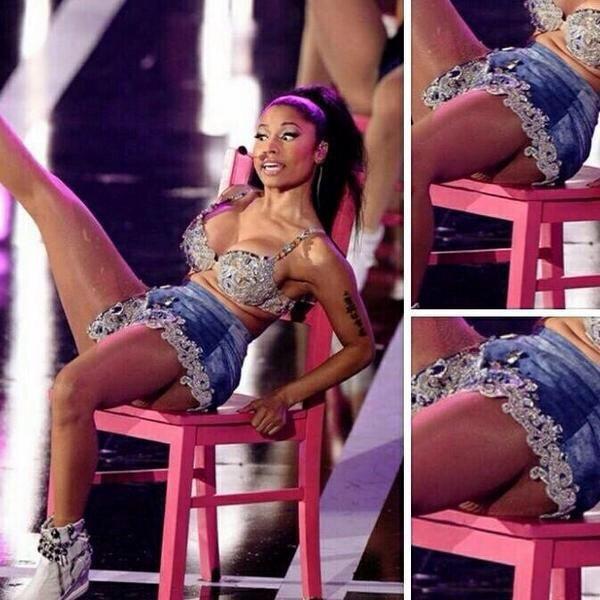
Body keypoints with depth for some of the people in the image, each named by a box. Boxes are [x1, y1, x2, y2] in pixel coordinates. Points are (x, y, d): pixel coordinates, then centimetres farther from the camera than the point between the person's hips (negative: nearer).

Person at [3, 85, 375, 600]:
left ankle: (66, 553, -26)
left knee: (71, 388, -39)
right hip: (144, 309, 8)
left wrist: (286, 398, -5)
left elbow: (361, 346, 1)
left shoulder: (314, 253, -6)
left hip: (198, 346, -8)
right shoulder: (238, 200, 15)